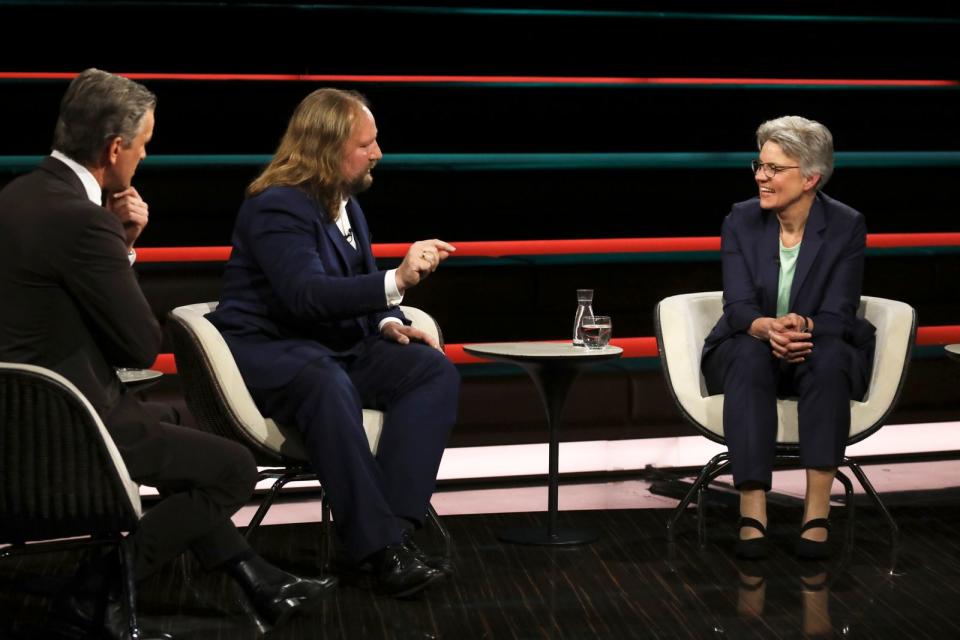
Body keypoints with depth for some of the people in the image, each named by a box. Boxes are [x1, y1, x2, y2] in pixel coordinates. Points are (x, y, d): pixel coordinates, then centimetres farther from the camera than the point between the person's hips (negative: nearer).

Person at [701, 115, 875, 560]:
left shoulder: (847, 226, -8)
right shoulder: (741, 220, -5)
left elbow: (838, 315, -14)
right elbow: (738, 305, -13)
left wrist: (803, 327, -37)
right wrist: (768, 328, -37)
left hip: (820, 354, 0)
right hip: (749, 347, 1)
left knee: (829, 358, -36)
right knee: (749, 354, -35)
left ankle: (817, 512, -35)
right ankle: (752, 512, -40)